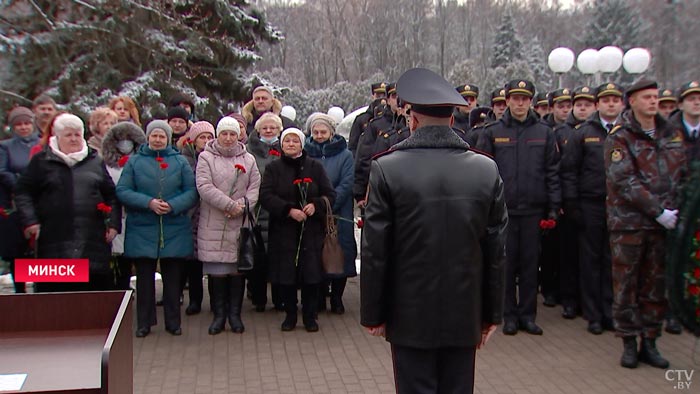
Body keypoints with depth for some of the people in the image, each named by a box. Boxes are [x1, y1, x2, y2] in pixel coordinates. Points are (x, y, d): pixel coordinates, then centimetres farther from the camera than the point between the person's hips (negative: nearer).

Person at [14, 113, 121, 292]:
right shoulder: (42, 161, 8)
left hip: (93, 239, 2)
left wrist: (113, 223, 6)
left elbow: (111, 195, 16)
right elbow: (22, 192, 8)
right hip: (54, 238, -1)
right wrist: (30, 221, -4)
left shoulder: (95, 161, 14)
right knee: (51, 286, -2)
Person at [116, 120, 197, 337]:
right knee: (144, 277, 5)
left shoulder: (180, 161, 6)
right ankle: (144, 322, 17)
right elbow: (122, 191, -3)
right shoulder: (135, 161, 6)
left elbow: (192, 191, 0)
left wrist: (173, 205, -16)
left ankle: (173, 321, 18)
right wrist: (148, 203, -15)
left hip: (174, 229, 0)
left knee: (172, 276, 6)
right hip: (142, 230, 0)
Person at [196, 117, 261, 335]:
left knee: (238, 270, 4)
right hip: (213, 225, -2)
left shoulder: (248, 159, 12)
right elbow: (204, 187, -9)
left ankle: (235, 314, 16)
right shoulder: (206, 158, 3)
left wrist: (242, 205, -13)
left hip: (240, 224, 2)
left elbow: (255, 187, 4)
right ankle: (219, 315, 13)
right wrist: (230, 205, -15)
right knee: (216, 271, 1)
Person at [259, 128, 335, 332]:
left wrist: (315, 205, -16)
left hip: (311, 230, 0)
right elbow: (266, 196, -6)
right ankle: (290, 315, 18)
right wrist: (289, 210, -18)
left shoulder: (315, 167, 6)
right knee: (286, 274, 2)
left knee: (311, 273, 0)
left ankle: (310, 316, 15)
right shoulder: (273, 168, 5)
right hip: (283, 230, 0)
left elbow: (330, 194, 4)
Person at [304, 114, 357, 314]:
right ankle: (319, 298, 16)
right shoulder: (307, 154, 8)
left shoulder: (344, 155, 2)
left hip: (339, 216, -1)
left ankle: (337, 299, 12)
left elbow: (346, 185, -6)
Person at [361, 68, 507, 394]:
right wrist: (492, 313, 10)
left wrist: (372, 313, 1)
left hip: (410, 315, -2)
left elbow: (374, 250, -10)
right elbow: (497, 249, 1)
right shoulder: (487, 169, -3)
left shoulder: (387, 168, -12)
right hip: (465, 314, 3)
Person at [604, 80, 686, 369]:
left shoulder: (671, 134, 11)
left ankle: (649, 343, 20)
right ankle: (629, 343, 14)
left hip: (662, 223, 4)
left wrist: (674, 209, -1)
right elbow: (623, 181, -14)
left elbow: (681, 175, 13)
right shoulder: (619, 137, -6)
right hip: (628, 222, -4)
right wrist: (658, 211, -17)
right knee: (626, 284, 2)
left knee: (655, 284, 9)